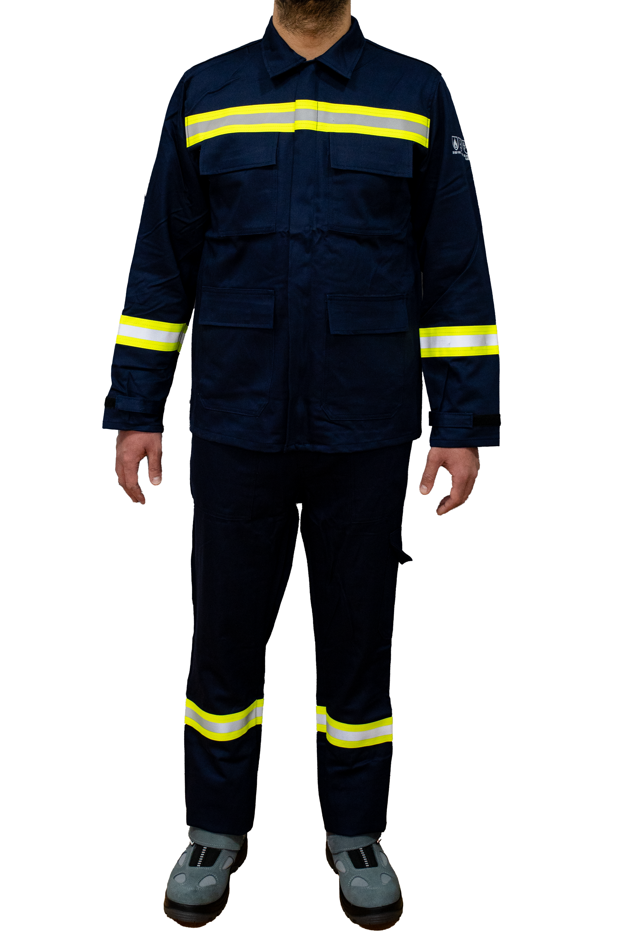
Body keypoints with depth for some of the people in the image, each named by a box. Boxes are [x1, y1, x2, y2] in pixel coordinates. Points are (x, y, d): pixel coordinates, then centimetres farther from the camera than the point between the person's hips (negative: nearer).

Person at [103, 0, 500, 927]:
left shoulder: (416, 94, 4)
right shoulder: (203, 94, 6)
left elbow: (455, 274, 2)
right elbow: (161, 267, 7)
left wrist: (464, 424, -4)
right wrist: (135, 412, 3)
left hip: (366, 437, 0)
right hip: (235, 434, 1)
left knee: (357, 640, 10)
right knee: (225, 638, 9)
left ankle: (356, 834, 30)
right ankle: (216, 833, 31)